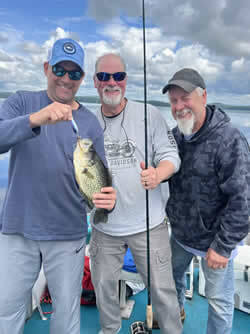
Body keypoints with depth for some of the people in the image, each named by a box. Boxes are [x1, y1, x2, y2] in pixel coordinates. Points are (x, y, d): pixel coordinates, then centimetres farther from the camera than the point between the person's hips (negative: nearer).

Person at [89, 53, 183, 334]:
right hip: (104, 225, 4)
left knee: (161, 288, 8)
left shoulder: (149, 114, -5)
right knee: (103, 283, 20)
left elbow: (171, 155, -8)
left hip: (147, 224, -3)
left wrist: (157, 174, -28)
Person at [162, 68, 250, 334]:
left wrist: (223, 246, -20)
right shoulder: (175, 136, -1)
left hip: (213, 241, -7)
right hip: (180, 233, 7)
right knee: (172, 277, 28)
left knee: (219, 301, 11)